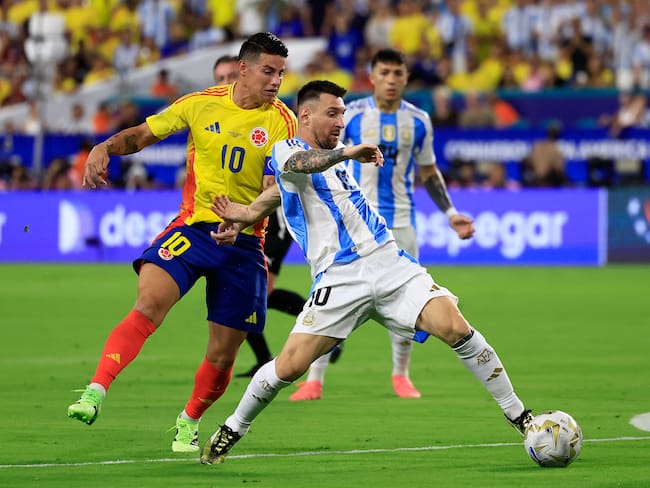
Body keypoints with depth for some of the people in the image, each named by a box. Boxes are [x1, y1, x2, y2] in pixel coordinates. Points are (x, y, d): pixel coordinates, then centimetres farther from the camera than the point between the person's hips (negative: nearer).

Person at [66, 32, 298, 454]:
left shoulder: (282, 121, -2)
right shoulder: (200, 105, 2)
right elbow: (143, 134, 13)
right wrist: (106, 148, -7)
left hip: (244, 242, 1)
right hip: (193, 227, 0)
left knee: (223, 353, 5)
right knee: (150, 301, -28)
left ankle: (189, 422, 33)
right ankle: (96, 393, -34)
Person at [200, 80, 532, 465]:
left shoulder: (337, 158, 22)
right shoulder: (286, 151, 2)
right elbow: (300, 165, -24)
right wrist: (346, 153, -42)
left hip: (390, 264, 5)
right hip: (339, 279, -5)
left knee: (455, 327, -15)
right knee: (290, 364, -14)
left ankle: (520, 418, -7)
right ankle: (231, 431, 13)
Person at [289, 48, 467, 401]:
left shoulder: (419, 121, 4)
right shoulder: (350, 115, -3)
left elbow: (428, 173, 16)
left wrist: (450, 214, 12)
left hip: (401, 221, 2)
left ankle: (400, 375, 23)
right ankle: (314, 379, -5)